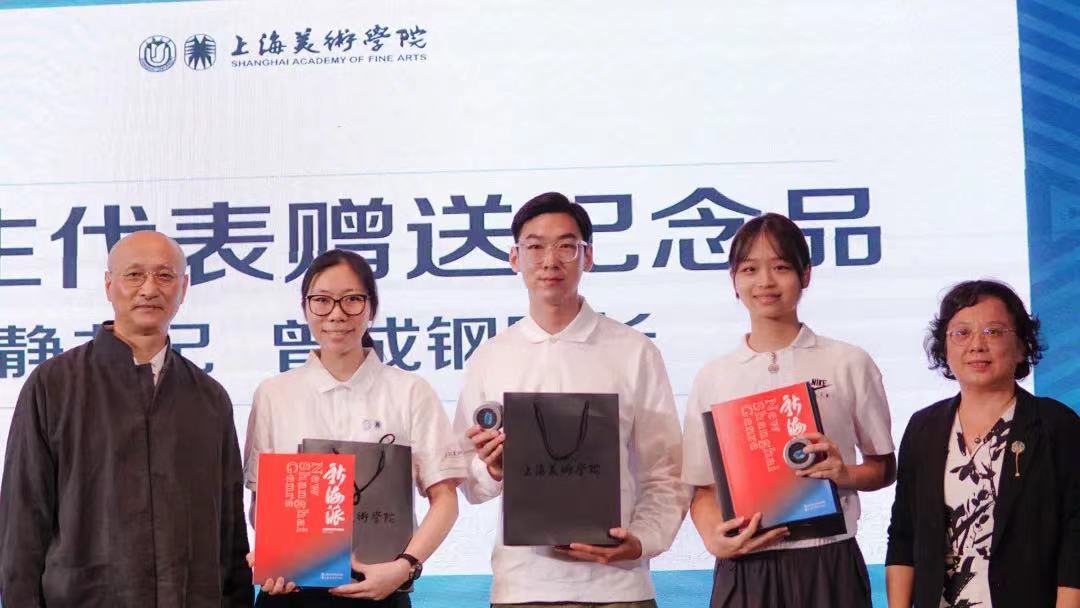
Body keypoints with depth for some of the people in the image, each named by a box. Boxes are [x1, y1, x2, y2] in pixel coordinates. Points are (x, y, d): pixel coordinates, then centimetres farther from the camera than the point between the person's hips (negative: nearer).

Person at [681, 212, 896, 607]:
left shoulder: (849, 364, 3)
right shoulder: (713, 378, 7)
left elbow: (883, 468, 9)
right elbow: (703, 486, 9)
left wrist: (845, 474, -12)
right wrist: (715, 539, -10)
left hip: (827, 564, -1)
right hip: (743, 569, 1)